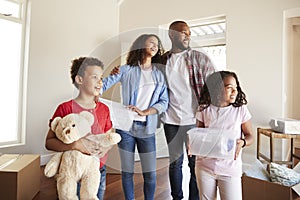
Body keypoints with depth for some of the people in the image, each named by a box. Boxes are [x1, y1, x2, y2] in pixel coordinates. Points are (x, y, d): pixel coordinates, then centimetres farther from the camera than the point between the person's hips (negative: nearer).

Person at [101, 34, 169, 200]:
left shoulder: (159, 75, 10)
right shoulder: (127, 70, 4)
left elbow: (164, 102, 2)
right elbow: (103, 84, -3)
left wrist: (144, 112, -11)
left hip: (147, 129, 2)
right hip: (126, 126, -1)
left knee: (150, 174, 6)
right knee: (127, 172, 10)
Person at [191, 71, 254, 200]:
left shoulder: (241, 110, -5)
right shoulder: (204, 110, -3)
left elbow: (250, 136, 3)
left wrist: (242, 142, -19)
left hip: (230, 168, -1)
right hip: (204, 166, 1)